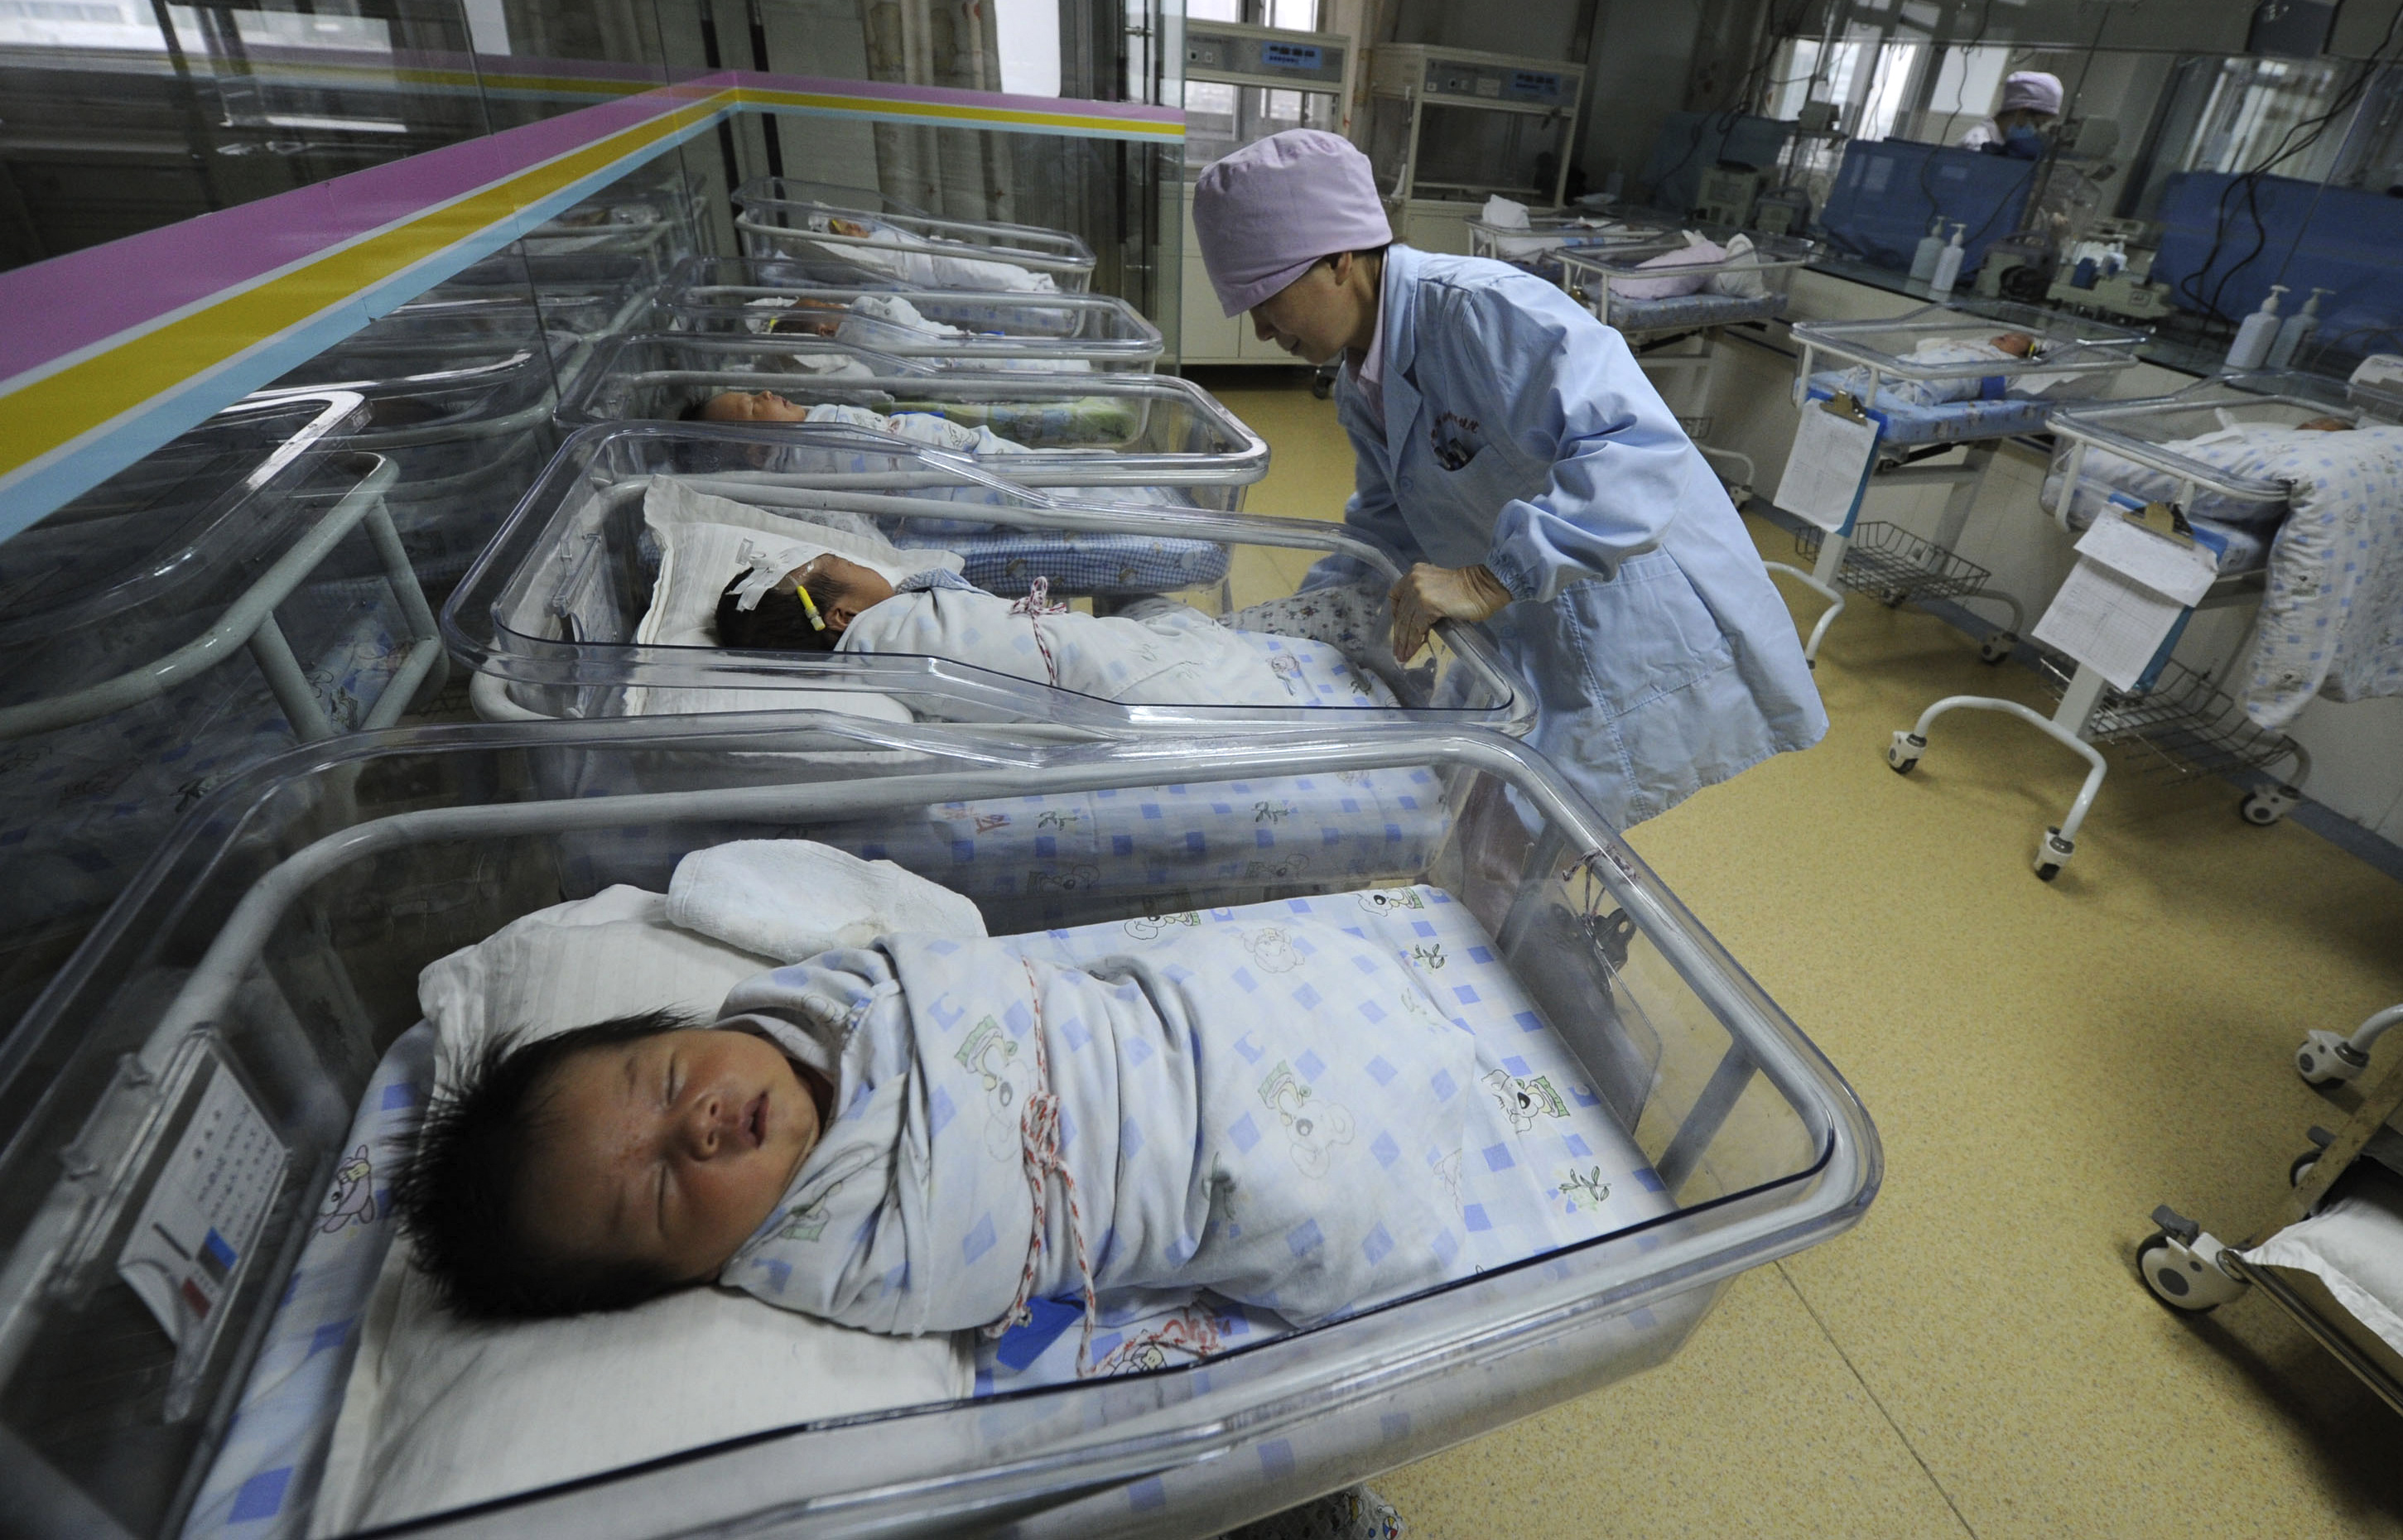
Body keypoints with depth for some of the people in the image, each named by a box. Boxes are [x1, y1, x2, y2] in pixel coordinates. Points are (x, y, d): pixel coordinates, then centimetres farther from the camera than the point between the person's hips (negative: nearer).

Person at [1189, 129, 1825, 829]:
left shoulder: (1484, 310, -23)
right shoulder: (1360, 386, 6)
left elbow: (1640, 451, -32)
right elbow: (1388, 527, 16)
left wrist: (1488, 580, -37)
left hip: (1644, 659, -8)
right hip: (1539, 655, 8)